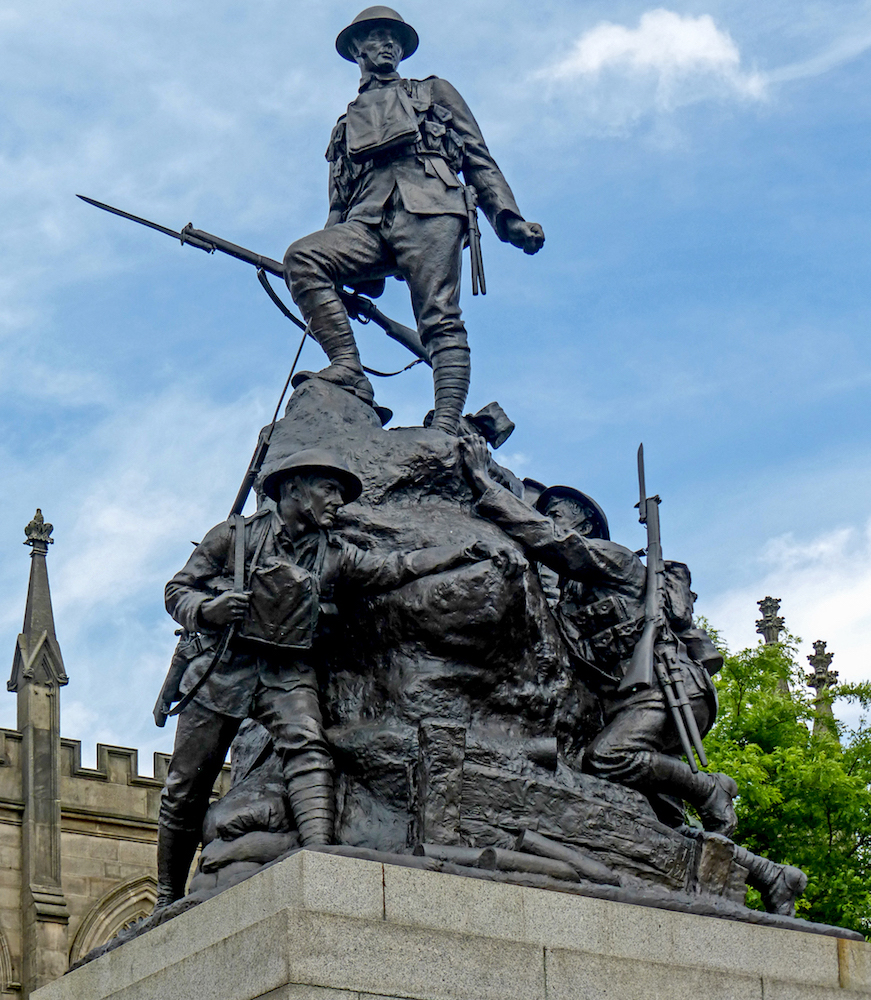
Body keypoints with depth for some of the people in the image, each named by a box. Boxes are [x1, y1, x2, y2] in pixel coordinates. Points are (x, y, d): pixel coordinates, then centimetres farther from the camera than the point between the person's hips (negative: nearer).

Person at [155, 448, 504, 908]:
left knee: (307, 746, -26)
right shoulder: (235, 536, 4)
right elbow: (178, 591, 5)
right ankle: (168, 900, 11)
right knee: (186, 789, -1)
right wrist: (208, 609, -17)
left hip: (288, 672, 3)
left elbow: (395, 567, 12)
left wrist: (464, 552, 4)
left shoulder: (334, 554, 15)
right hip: (223, 667, -3)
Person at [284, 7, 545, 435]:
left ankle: (446, 426, -36)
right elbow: (338, 206, 32)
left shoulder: (433, 92, 30)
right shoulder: (347, 123, 37)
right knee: (301, 256, -26)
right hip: (367, 221, 3)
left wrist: (509, 219, 2)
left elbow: (480, 161, 19)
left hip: (427, 210, -3)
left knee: (440, 321, -23)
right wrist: (340, 270, 15)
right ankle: (348, 368, -34)